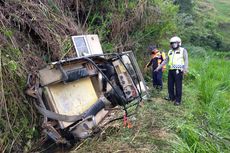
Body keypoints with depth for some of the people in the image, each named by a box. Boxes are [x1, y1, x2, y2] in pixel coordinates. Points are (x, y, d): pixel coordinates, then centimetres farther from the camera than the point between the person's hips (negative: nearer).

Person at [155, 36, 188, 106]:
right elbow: (165, 61, 23)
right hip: (171, 70, 6)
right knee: (170, 85, 10)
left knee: (178, 86, -5)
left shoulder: (183, 50, 4)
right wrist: (158, 67, 20)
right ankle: (171, 97, 25)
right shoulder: (170, 52, 19)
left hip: (178, 71, -6)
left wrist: (185, 69, -23)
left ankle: (178, 100, 2)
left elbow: (186, 60, -7)